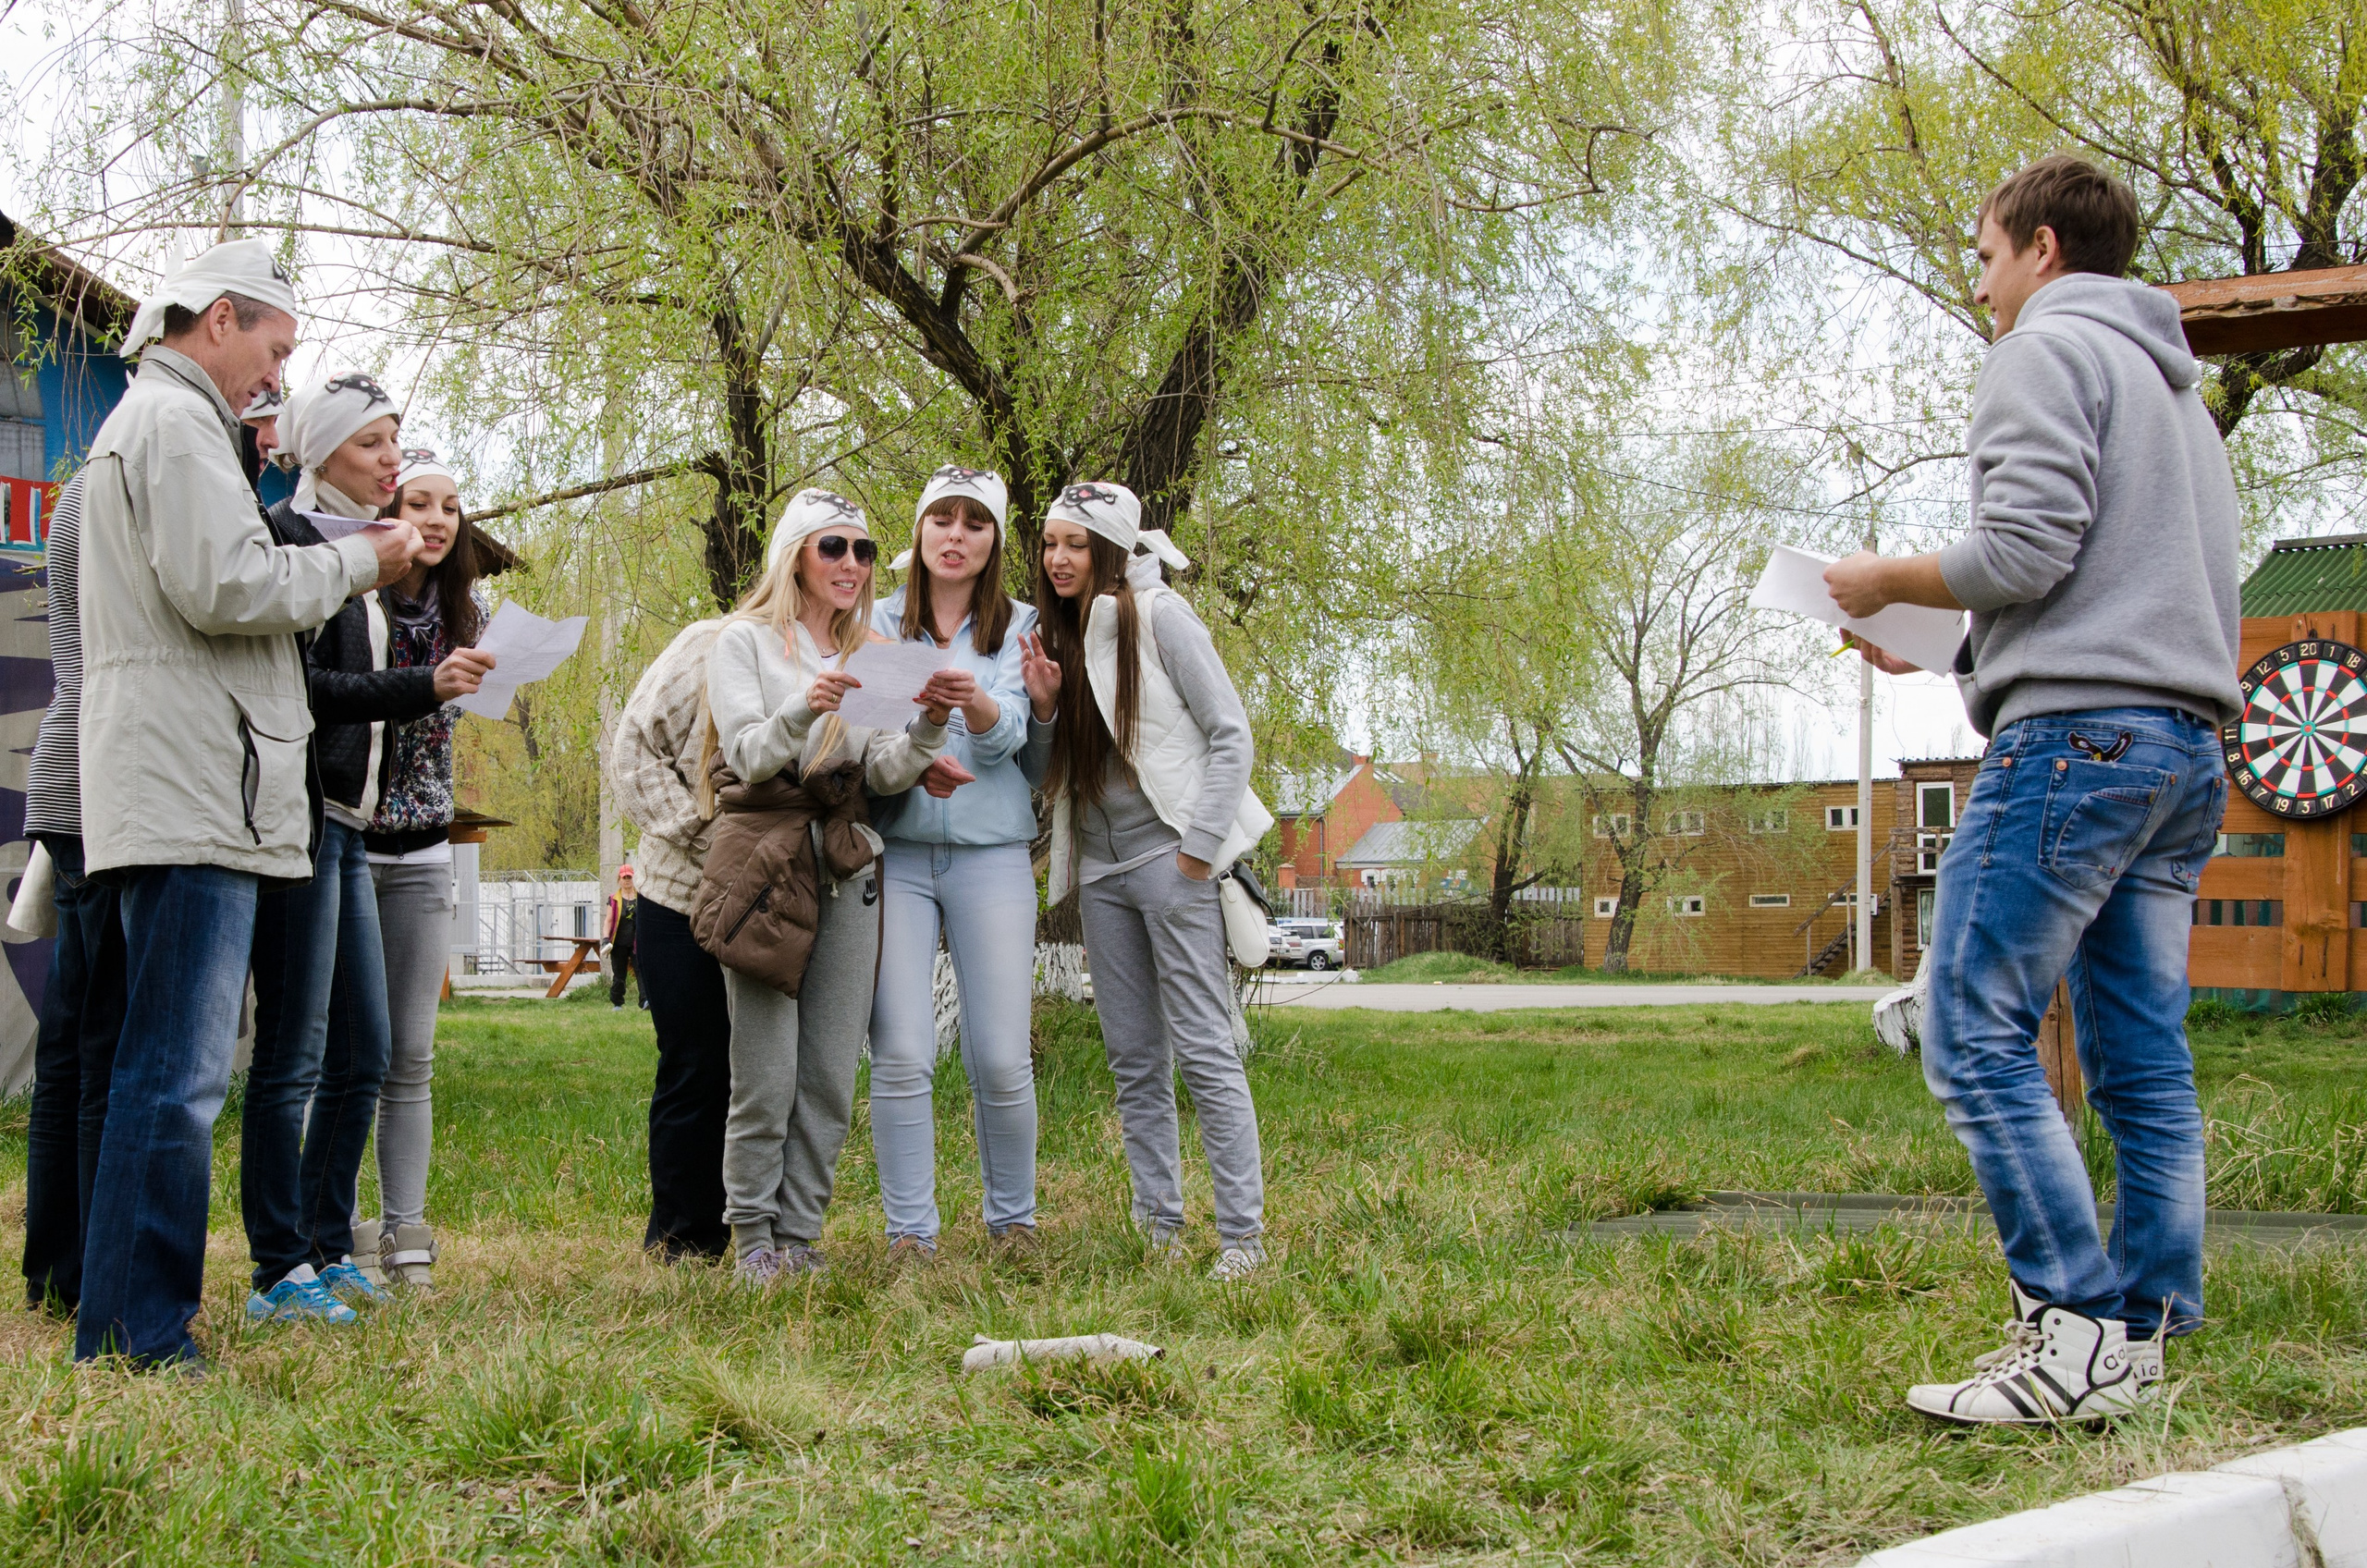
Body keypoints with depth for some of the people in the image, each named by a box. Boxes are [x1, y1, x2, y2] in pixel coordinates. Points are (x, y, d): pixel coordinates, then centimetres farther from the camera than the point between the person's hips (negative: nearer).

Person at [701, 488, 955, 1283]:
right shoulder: (746, 642, 4)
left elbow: (884, 773, 7)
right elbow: (748, 755, -8)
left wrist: (927, 725, -14)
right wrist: (802, 708, -27)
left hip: (846, 867, 5)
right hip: (764, 859, -4)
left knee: (831, 1077, 2)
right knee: (766, 1078, -7)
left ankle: (800, 1236, 9)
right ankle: (754, 1239, 4)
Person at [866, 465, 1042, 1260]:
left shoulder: (1017, 626, 8)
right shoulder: (877, 621, 10)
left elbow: (1006, 737, -7)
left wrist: (975, 701, -30)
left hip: (990, 852, 0)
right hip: (894, 849, 0)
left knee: (1000, 1059, -3)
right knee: (901, 1056, -6)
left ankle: (1012, 1221, 15)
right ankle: (910, 1233, 4)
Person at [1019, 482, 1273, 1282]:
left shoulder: (1158, 618, -5)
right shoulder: (1055, 638, 13)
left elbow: (1231, 734, -8)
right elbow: (1045, 772, 17)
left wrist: (1200, 848, -12)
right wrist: (1042, 706, -2)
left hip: (1168, 854, -7)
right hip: (1100, 869, 7)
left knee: (1203, 1049, -10)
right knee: (1134, 1059, 8)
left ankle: (1242, 1236, -8)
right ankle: (1161, 1228, 13)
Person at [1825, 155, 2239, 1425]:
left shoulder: (2047, 351, 0)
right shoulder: (2179, 391, 29)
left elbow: (2025, 547, -15)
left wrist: (1886, 584, 3)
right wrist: (1952, 651, 24)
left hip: (2078, 731, -10)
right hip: (2190, 746, 10)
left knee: (1976, 1035, -11)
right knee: (2143, 1057, 6)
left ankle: (2076, 1328, -17)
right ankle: (2143, 1333, 5)